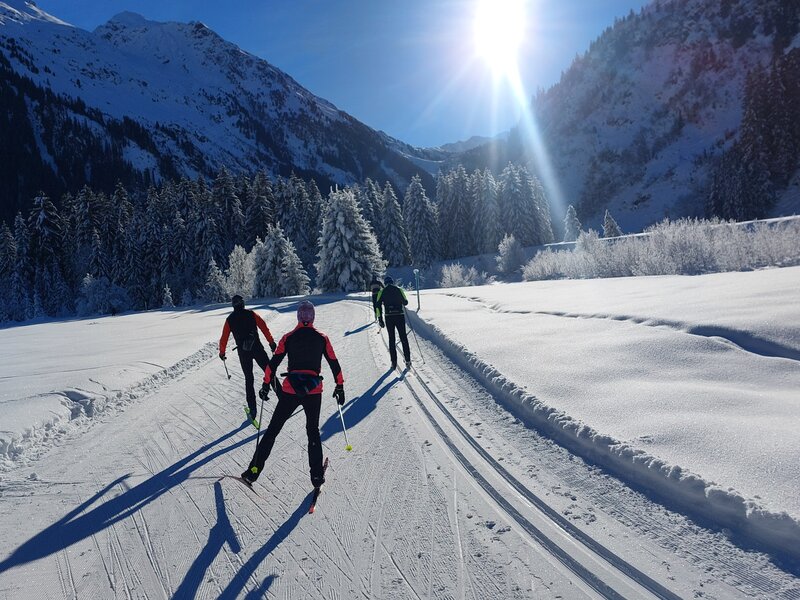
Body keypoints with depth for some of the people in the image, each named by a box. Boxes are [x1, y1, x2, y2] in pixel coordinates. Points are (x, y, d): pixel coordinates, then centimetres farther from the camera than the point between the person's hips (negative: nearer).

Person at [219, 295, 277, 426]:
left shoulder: (230, 319, 5)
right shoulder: (251, 314, 1)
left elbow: (224, 337, 9)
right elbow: (264, 327, -4)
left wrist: (222, 352, 22)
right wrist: (271, 342, 1)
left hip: (243, 352, 2)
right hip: (257, 348, -1)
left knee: (249, 379, 10)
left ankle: (252, 409, 7)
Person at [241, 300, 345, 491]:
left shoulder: (288, 338, 0)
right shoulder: (322, 338, 2)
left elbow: (273, 363, -1)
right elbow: (334, 364, 5)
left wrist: (266, 385, 9)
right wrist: (339, 386, 15)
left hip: (290, 390, -1)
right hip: (314, 391, 1)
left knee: (272, 430, 12)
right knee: (313, 432, 18)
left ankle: (254, 470, 12)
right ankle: (317, 475, 15)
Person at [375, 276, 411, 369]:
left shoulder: (382, 292, 3)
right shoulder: (399, 290, 3)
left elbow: (378, 305, -4)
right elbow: (405, 302, 4)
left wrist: (380, 319, -2)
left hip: (389, 317, 0)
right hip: (400, 316, 0)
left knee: (391, 339, 8)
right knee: (403, 338, 8)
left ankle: (394, 362, 6)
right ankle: (407, 360, 6)